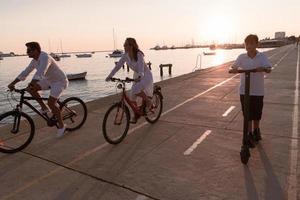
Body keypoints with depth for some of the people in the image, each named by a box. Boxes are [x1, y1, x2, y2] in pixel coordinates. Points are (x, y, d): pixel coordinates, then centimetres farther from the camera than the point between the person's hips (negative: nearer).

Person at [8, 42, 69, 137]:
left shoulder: (45, 58, -27)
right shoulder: (34, 61, 2)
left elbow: (40, 74, -40)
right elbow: (25, 73, 6)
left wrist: (29, 86, -48)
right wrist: (12, 83, 1)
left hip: (60, 81, -9)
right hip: (49, 80, 9)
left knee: (51, 103, -20)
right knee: (32, 88, -4)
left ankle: (61, 126, -4)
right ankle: (44, 108, 10)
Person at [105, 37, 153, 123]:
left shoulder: (139, 55, -25)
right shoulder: (125, 55, -9)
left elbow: (141, 67, -38)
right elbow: (118, 65, -10)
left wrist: (139, 76, -57)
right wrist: (110, 76, -21)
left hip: (145, 75, -6)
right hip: (137, 76, 7)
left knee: (136, 89, -31)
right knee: (132, 96, 2)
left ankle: (148, 101, -5)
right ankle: (136, 114, 22)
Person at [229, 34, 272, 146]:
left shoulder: (262, 57, -5)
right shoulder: (241, 57, -2)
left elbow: (269, 69, -16)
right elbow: (233, 68, -2)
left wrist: (264, 68, -39)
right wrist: (233, 70, -26)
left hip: (258, 91, 0)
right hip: (244, 91, 0)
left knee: (257, 114, 15)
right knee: (247, 114, 6)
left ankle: (256, 131, 40)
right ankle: (249, 134, 20)